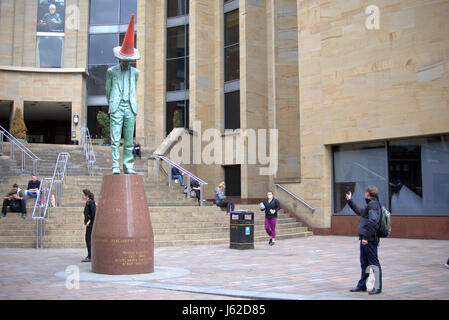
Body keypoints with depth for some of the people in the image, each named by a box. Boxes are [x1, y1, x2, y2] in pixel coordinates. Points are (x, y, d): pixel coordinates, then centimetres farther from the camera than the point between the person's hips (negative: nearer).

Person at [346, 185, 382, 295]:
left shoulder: (373, 204, -13)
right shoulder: (370, 205, 18)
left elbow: (373, 221, -25)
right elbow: (359, 211, 36)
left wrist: (366, 237, -25)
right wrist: (350, 201, 41)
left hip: (370, 240, -10)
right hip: (366, 240, 10)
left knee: (374, 263, -2)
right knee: (364, 263, 15)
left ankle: (378, 287, 5)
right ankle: (362, 285, 24)